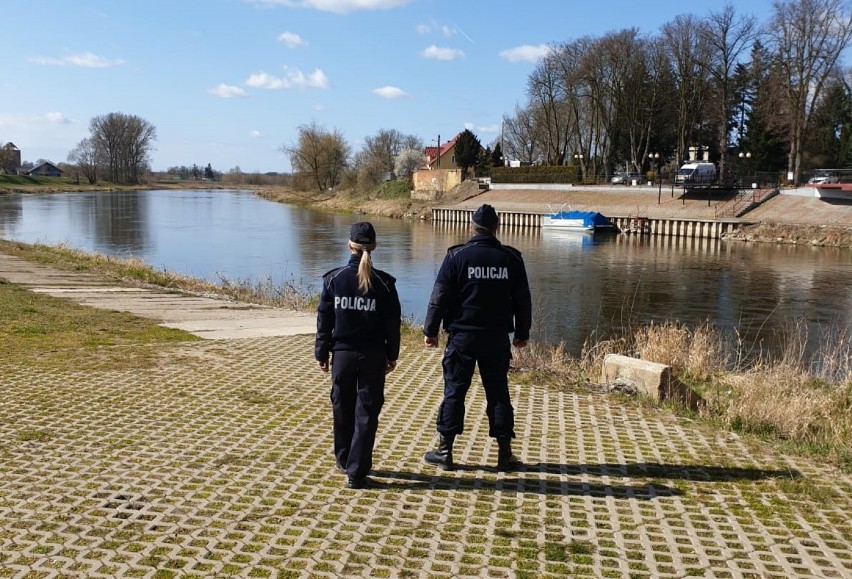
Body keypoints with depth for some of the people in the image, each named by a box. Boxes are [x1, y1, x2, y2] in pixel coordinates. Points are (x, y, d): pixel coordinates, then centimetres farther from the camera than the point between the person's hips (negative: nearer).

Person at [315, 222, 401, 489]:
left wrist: (321, 353, 8)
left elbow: (324, 319, -1)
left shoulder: (334, 279, -5)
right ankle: (357, 472, 3)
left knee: (342, 409, 18)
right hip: (373, 357, -1)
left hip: (342, 353, 1)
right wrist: (392, 355, 9)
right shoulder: (384, 283, -7)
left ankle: (344, 460, 34)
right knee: (366, 412, 5)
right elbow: (393, 323, -2)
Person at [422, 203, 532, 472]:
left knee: (454, 392, 6)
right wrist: (522, 333, 18)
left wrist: (430, 330, 3)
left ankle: (444, 451, 12)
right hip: (497, 339, 2)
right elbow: (522, 300, 7)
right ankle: (505, 454, 14)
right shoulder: (511, 258, 1)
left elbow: (439, 298, -6)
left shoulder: (457, 256, -6)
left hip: (462, 336, -2)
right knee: (498, 394, 10)